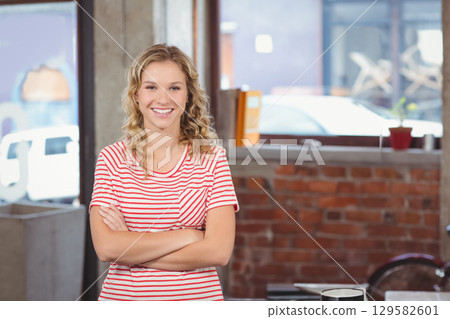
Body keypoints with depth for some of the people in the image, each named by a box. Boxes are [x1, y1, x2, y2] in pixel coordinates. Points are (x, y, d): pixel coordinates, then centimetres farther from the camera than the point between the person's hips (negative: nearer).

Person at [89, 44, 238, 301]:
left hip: (197, 295, 0)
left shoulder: (212, 158, -4)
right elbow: (105, 247, -14)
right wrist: (187, 236, -16)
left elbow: (219, 251, -14)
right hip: (122, 294, 0)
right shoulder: (112, 159, -3)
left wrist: (130, 248, -15)